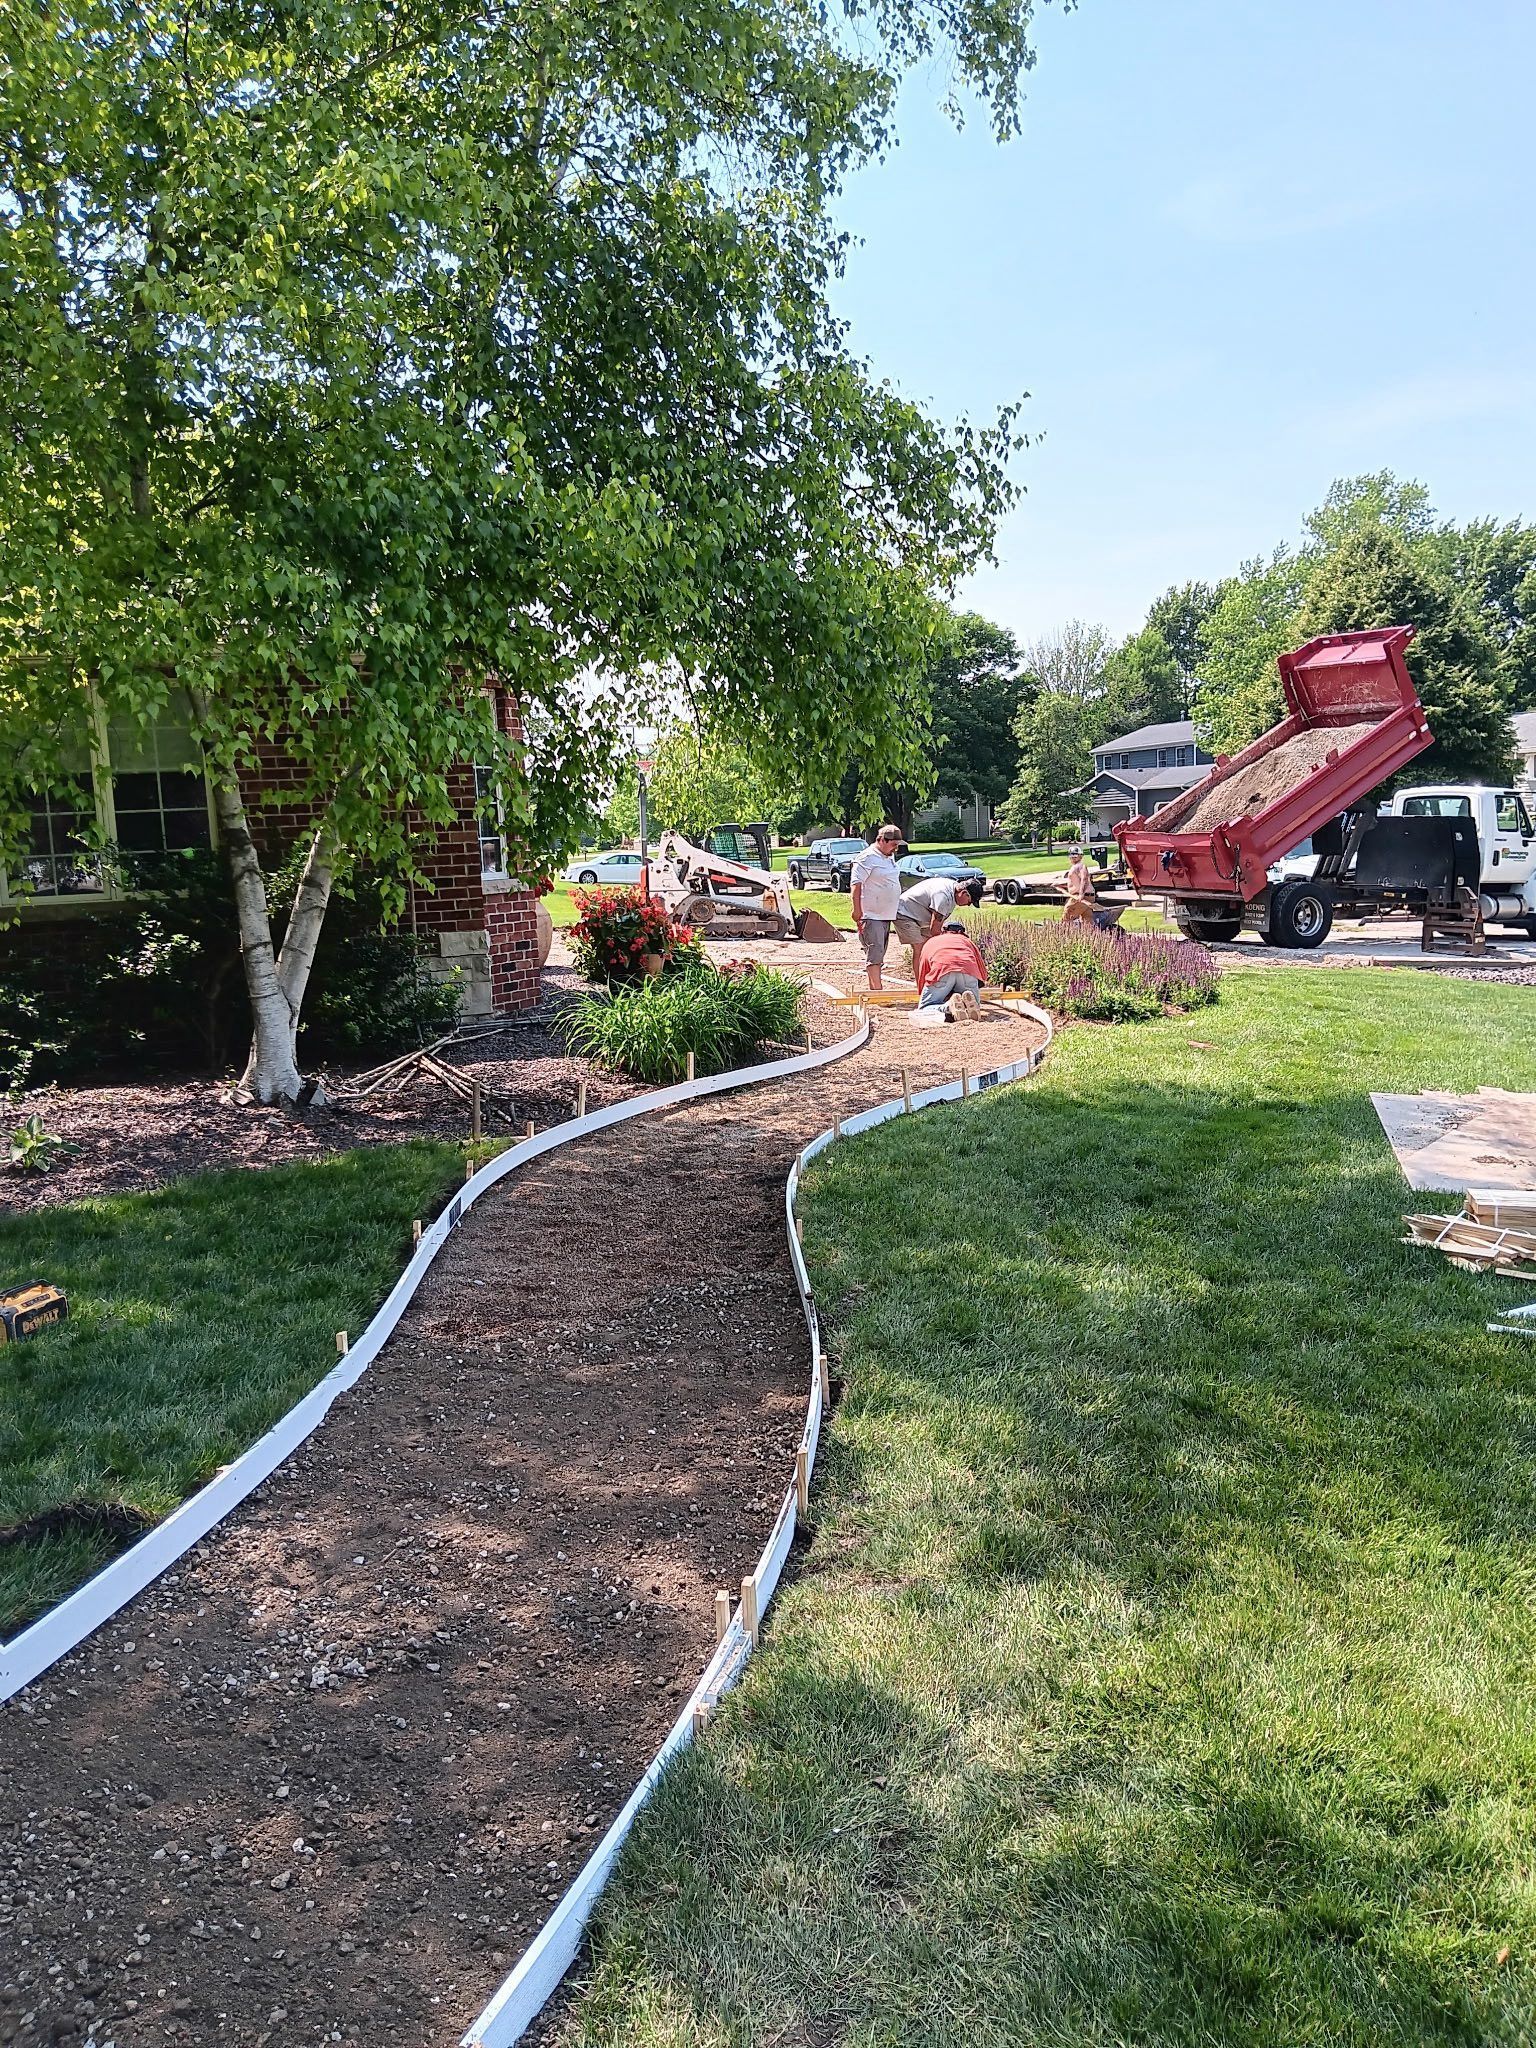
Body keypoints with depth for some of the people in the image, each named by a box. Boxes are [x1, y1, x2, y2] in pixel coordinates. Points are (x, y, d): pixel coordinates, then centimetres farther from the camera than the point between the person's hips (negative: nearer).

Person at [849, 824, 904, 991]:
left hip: (886, 915, 9)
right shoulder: (868, 858, -14)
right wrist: (857, 911, -22)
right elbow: (856, 884, -18)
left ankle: (874, 989, 19)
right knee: (875, 953, -12)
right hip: (871, 916, -9)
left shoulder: (890, 857, 15)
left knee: (879, 954, 12)